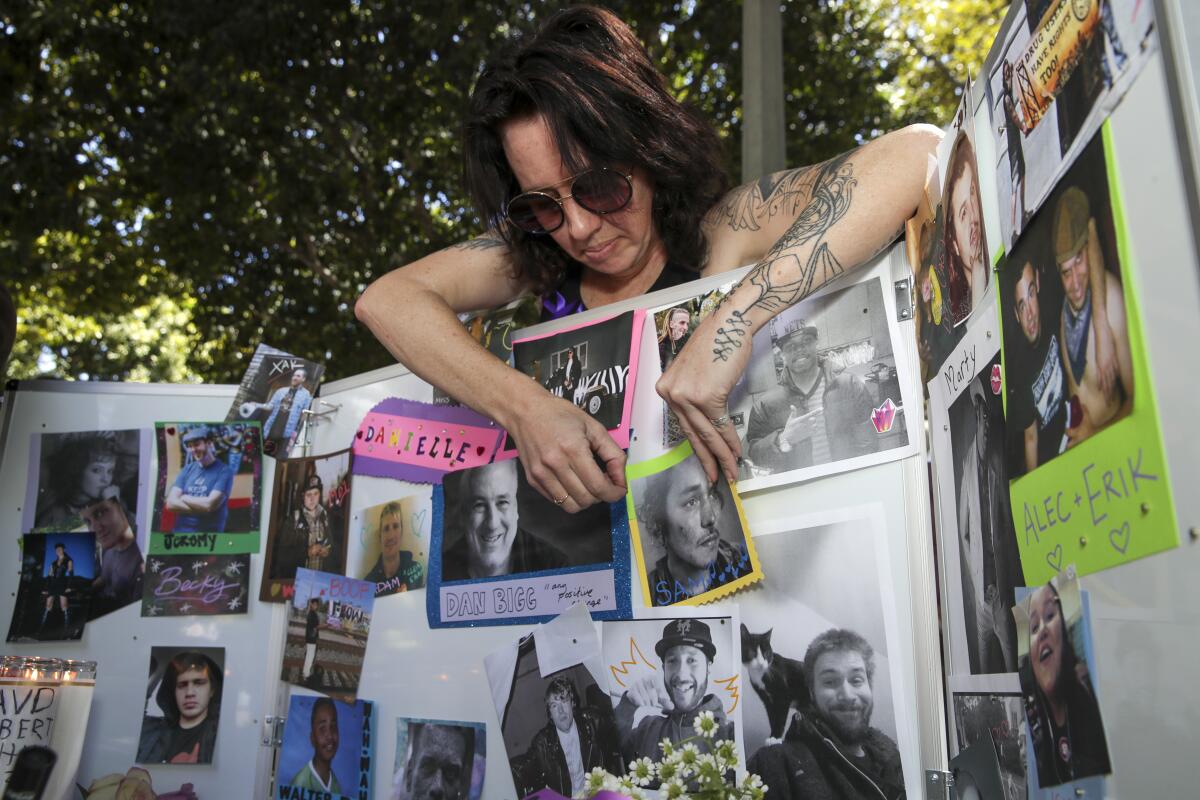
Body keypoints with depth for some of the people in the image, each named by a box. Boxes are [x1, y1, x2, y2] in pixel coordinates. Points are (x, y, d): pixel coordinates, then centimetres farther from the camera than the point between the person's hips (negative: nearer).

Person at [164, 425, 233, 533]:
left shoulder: (224, 471, -5)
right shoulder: (187, 469, 11)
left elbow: (210, 504, -16)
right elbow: (171, 502, 1)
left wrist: (184, 498, -1)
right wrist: (201, 507, -12)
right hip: (180, 532, 5)